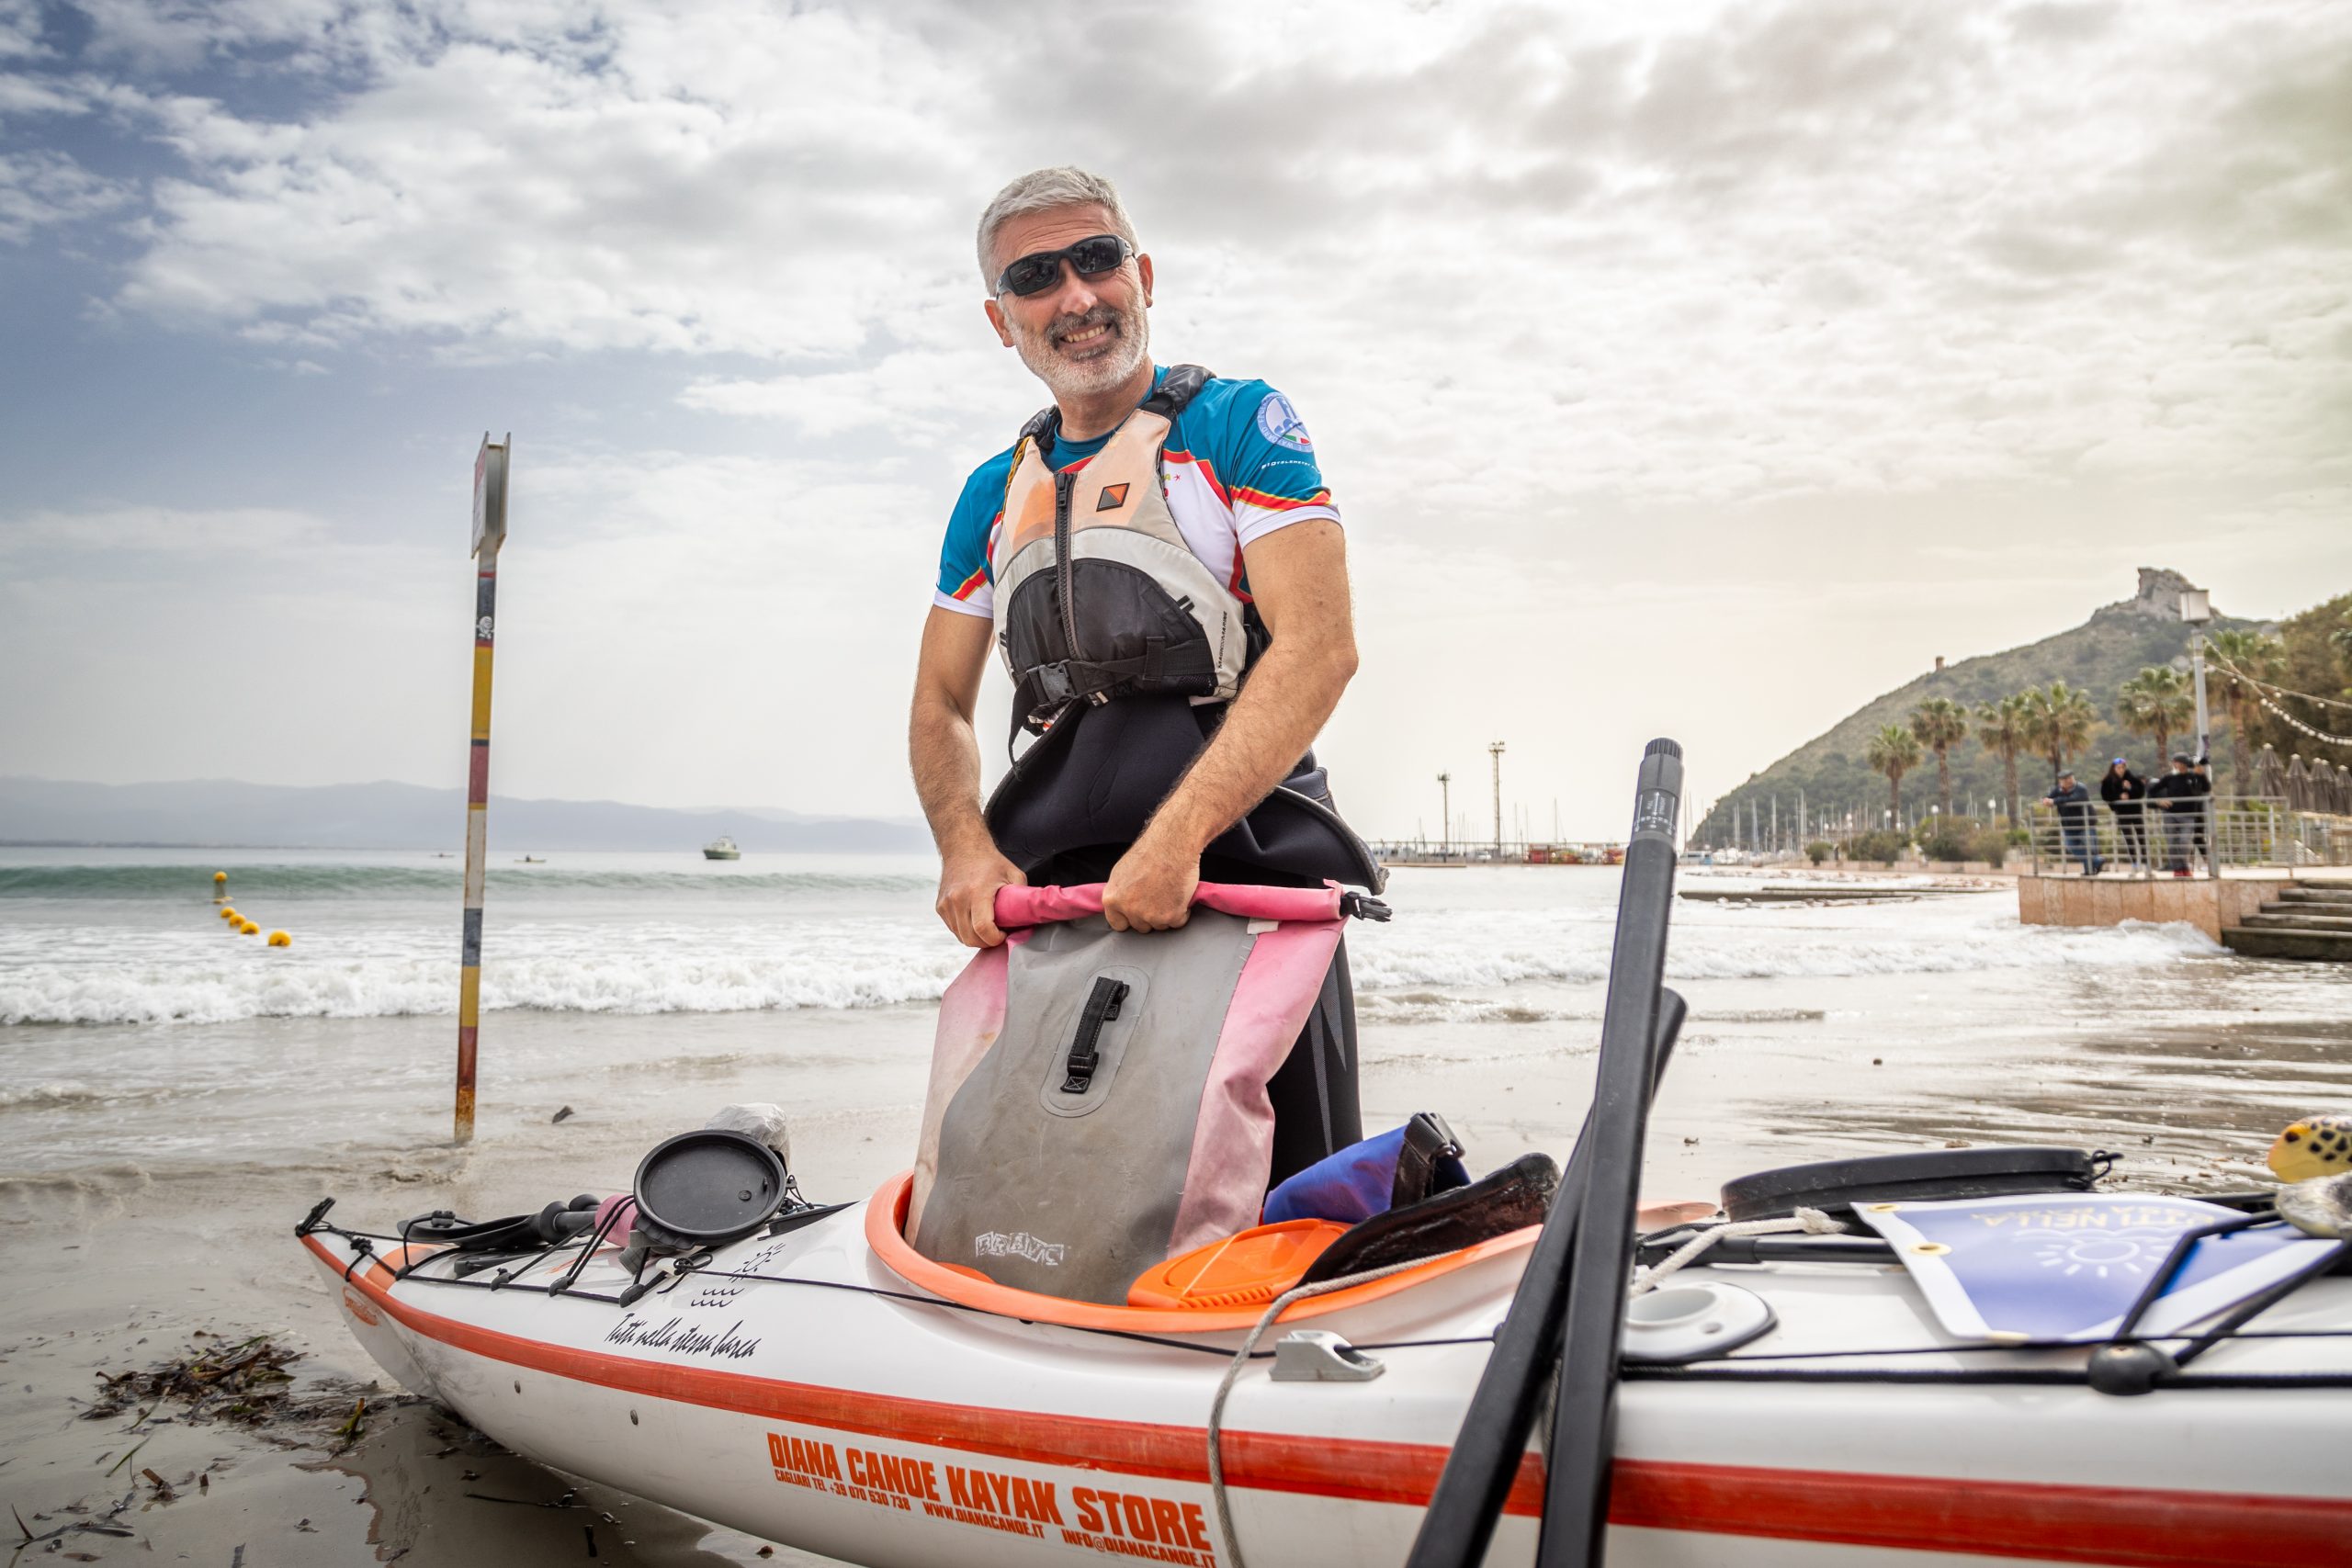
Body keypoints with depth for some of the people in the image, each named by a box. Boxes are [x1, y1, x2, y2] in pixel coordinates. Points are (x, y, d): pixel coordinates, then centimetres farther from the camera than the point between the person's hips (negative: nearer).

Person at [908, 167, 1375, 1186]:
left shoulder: (1239, 423, 3)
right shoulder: (993, 493, 19)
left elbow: (1320, 647, -10)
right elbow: (941, 703, 21)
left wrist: (1176, 838, -19)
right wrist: (965, 848, 0)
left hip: (1244, 850, -4)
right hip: (1054, 882, 4)